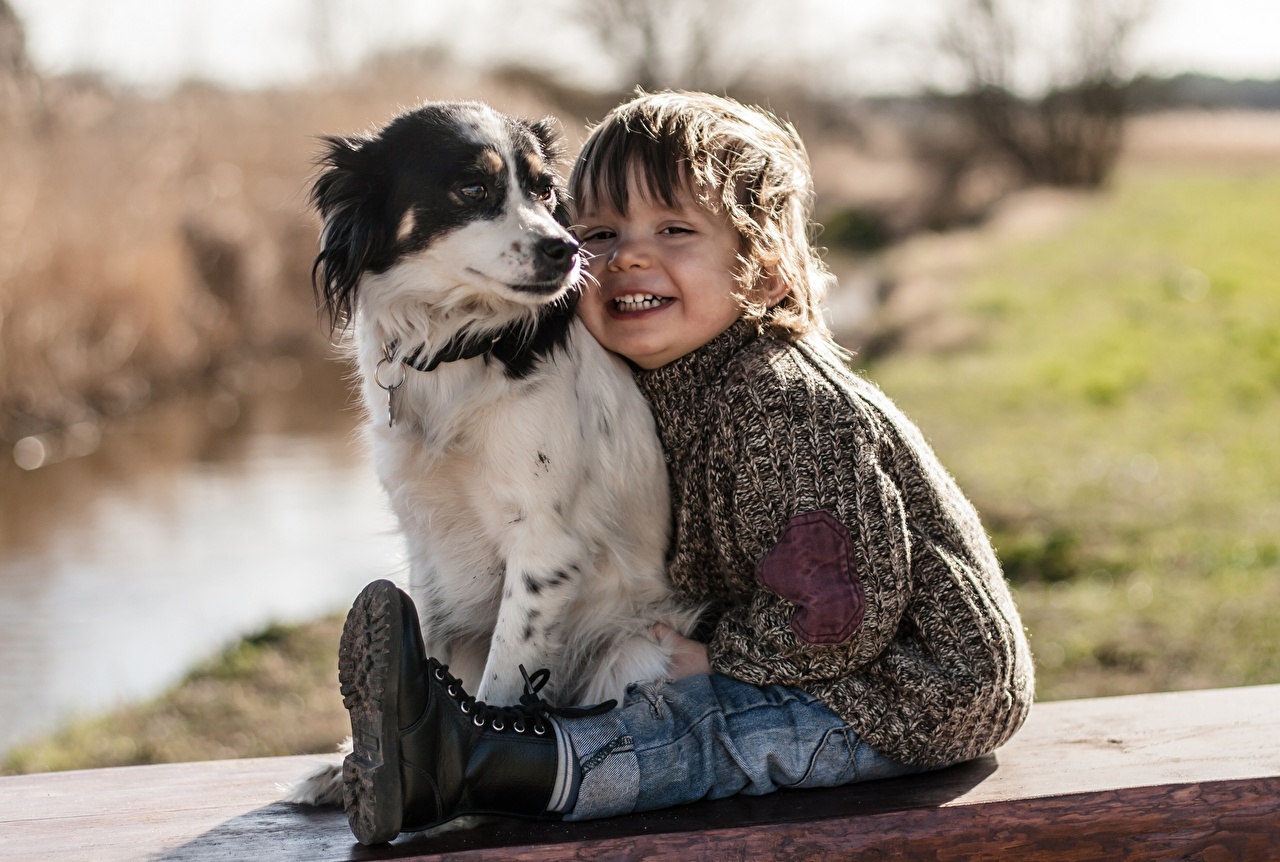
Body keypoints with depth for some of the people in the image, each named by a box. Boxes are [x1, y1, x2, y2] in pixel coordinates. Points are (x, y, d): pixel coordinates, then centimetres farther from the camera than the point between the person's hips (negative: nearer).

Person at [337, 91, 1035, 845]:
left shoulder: (782, 402, -27)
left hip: (916, 694, -10)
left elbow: (845, 609, -28)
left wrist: (718, 655, -16)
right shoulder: (669, 383, 3)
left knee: (712, 721, -27)